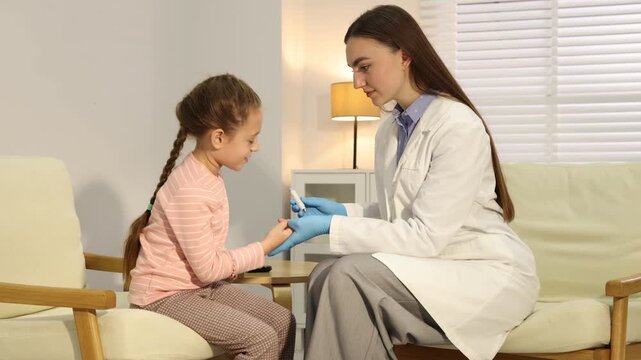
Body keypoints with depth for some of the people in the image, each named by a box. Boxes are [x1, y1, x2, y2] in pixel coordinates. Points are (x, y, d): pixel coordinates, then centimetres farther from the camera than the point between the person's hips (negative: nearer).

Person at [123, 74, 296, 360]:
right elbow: (207, 268, -21)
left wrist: (231, 267, -6)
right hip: (166, 296, -10)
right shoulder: (190, 191, -25)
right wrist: (264, 247, -13)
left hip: (201, 286, 10)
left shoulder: (209, 176, 6)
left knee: (283, 322, 1)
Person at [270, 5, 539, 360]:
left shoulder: (458, 126, -19)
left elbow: (426, 236, -22)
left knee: (350, 275, -25)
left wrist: (331, 227, -22)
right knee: (325, 276, -15)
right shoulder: (389, 129, 7)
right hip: (433, 266, 8)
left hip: (490, 274, -7)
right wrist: (341, 211, -3)